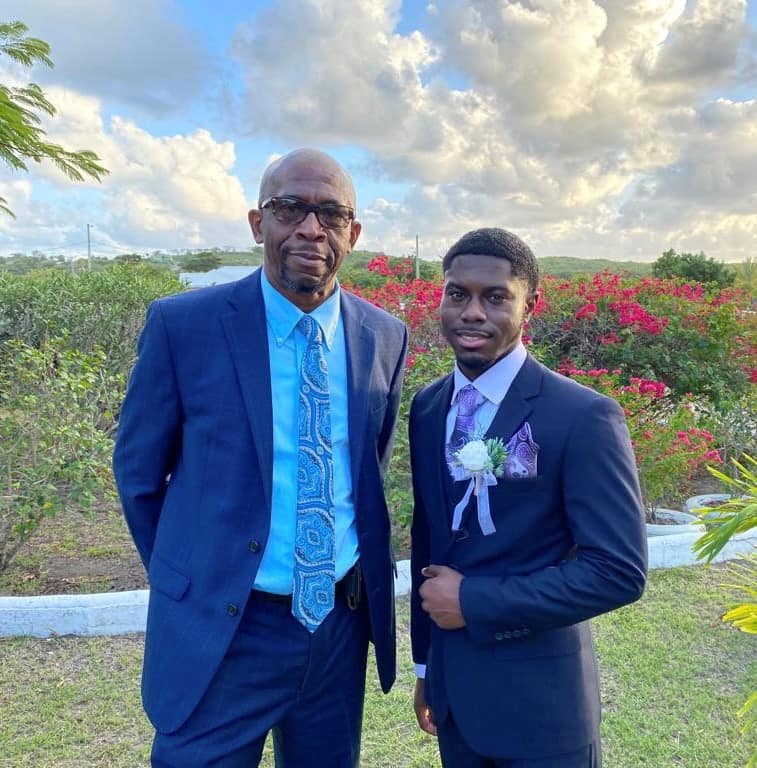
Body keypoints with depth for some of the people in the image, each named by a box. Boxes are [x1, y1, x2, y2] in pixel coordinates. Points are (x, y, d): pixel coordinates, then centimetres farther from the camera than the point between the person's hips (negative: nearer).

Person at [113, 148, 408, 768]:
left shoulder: (385, 337, -2)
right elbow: (139, 471, -2)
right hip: (220, 631, -3)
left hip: (342, 624, 4)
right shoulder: (183, 324, -13)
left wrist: (363, 585, 12)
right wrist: (189, 581, 5)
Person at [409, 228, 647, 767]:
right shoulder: (426, 409, -1)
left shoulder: (585, 417, -18)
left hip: (540, 701, -5)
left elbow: (619, 571, -19)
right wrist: (425, 663, 12)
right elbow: (427, 539, 6)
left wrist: (473, 601, -18)